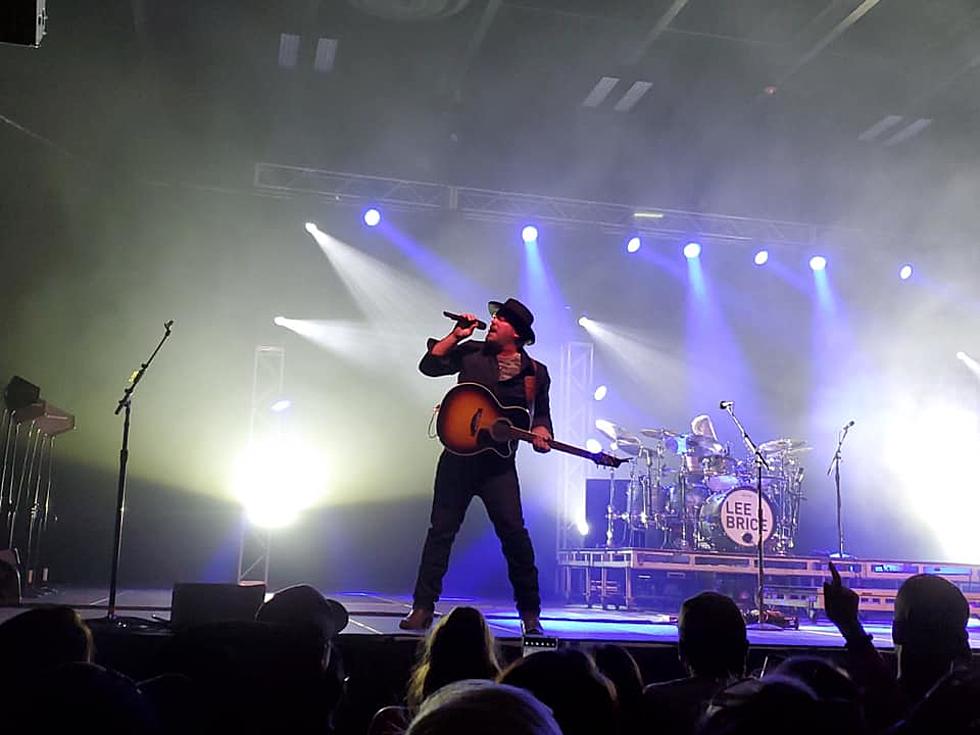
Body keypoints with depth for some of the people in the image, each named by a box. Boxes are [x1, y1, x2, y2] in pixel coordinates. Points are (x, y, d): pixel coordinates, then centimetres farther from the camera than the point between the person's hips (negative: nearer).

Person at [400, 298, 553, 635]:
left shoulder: (535, 373, 4)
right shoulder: (471, 352, 6)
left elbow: (542, 414, 12)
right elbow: (429, 366, 2)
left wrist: (541, 431, -9)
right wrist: (456, 336, -4)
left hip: (499, 462, -1)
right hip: (458, 454, 1)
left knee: (513, 532, -9)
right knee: (441, 531, 3)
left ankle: (530, 612, 6)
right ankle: (422, 608, 11)